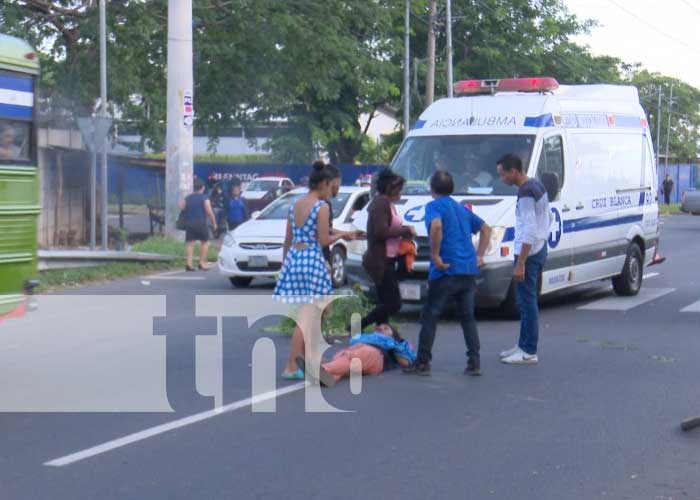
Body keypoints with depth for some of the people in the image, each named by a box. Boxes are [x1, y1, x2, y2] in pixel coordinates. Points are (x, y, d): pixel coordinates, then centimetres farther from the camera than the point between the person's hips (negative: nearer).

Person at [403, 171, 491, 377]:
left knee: (429, 316, 2)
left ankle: (422, 363, 3)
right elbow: (486, 228, 25)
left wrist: (435, 255, -17)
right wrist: (479, 256, 20)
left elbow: (436, 226, -24)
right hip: (469, 270, 7)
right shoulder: (462, 208, 20)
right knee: (467, 317, 11)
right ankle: (474, 362, 6)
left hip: (447, 270, -7)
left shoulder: (434, 206, -3)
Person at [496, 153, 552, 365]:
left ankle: (529, 352, -2)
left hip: (529, 252, -10)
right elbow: (548, 218, 21)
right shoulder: (538, 186, 11)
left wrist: (520, 264, -23)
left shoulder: (525, 193, -19)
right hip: (540, 249, 10)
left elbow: (529, 231, -23)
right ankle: (523, 345, 26)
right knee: (526, 301, 17)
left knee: (527, 301, -6)